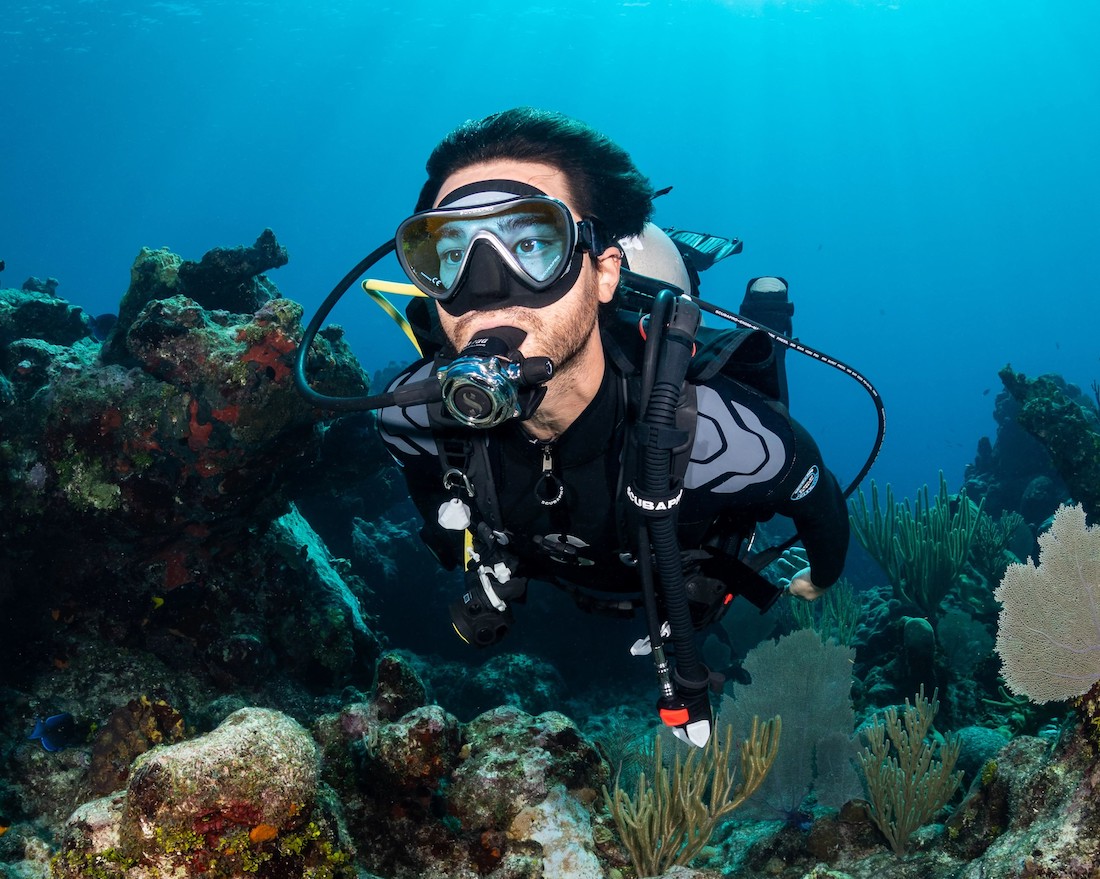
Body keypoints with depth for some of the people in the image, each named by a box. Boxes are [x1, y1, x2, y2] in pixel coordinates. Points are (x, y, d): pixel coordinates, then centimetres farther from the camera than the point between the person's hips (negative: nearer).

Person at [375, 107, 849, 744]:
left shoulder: (713, 436, -48)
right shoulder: (416, 413, -38)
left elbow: (819, 497, -22)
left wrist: (820, 580, -1)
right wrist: (475, 572, 8)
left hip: (685, 589, -3)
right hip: (550, 574, 3)